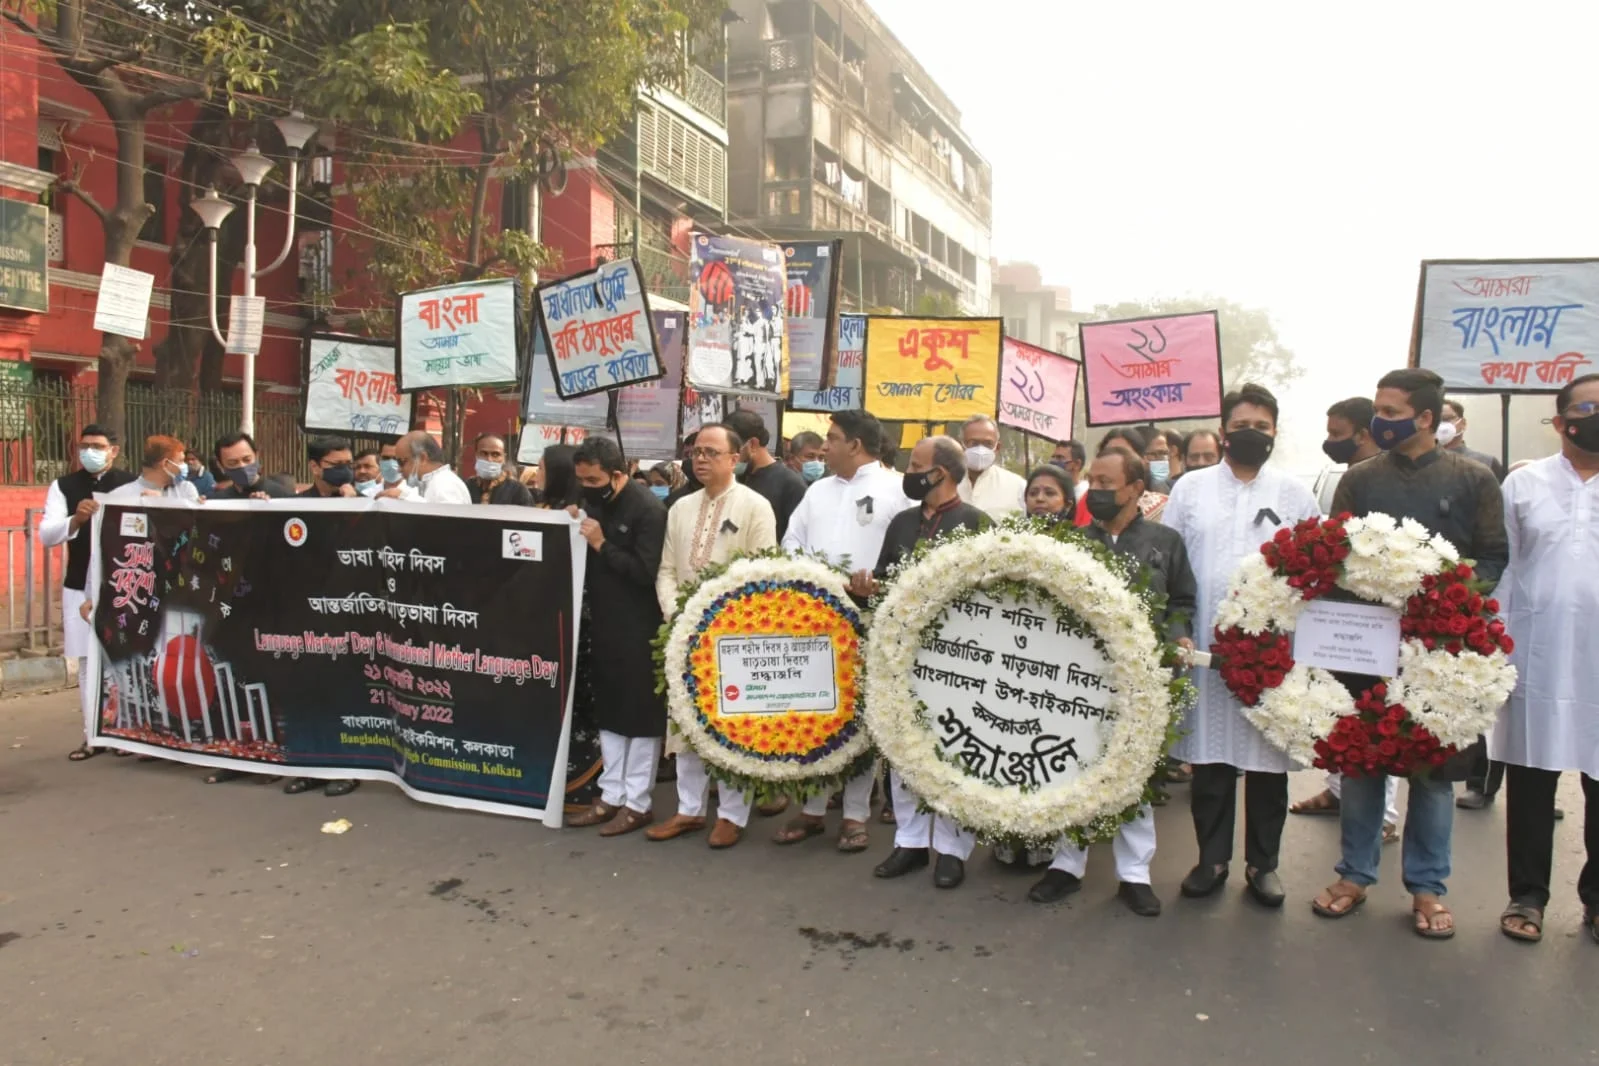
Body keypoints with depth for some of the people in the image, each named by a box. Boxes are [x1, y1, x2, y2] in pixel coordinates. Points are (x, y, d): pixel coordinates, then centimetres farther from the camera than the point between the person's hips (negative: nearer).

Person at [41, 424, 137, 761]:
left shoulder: (132, 484, 0)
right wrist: (75, 519, -24)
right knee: (87, 662, 8)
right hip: (80, 586, 2)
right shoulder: (63, 486, 3)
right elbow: (46, 535, -5)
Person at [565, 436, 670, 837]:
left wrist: (602, 544, -21)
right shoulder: (594, 502, 8)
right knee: (608, 711, 14)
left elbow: (646, 572, -22)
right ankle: (612, 794, 24)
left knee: (641, 713, 2)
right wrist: (574, 530, -3)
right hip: (604, 624, 8)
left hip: (639, 630, -8)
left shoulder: (648, 510, -16)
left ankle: (637, 802, 11)